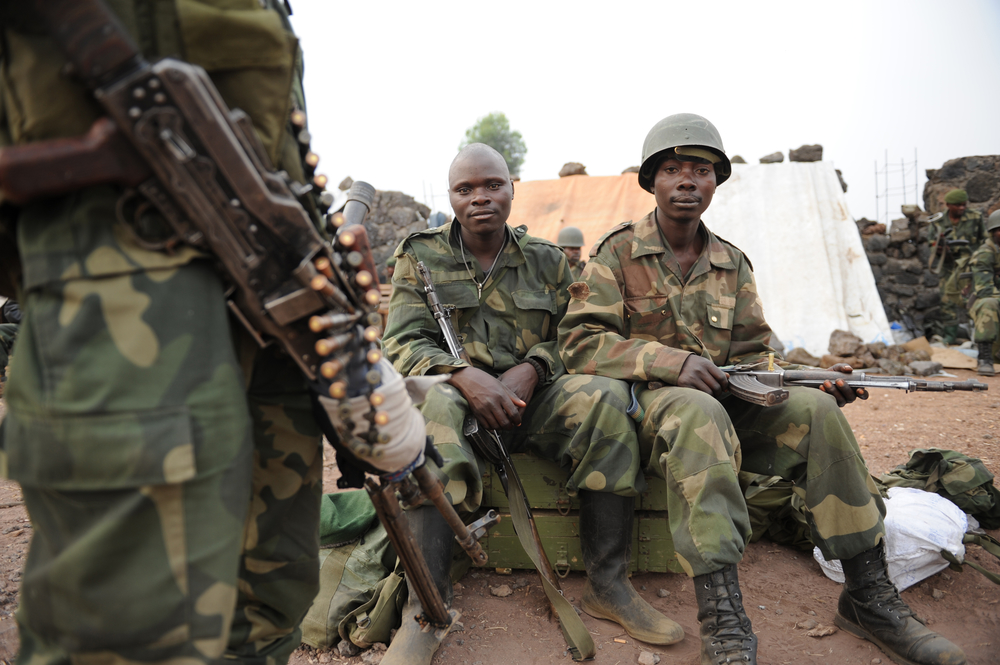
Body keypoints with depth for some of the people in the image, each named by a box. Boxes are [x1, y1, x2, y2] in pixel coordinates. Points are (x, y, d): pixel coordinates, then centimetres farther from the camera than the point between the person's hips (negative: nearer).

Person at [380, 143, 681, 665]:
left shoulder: (547, 260, 13)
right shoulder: (419, 256, 8)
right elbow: (401, 342, -2)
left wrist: (528, 371, -15)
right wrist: (464, 374, -22)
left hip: (530, 400, 2)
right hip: (456, 393, -2)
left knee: (606, 397, -26)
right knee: (430, 406, -37)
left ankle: (608, 584, -17)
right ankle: (425, 607, -34)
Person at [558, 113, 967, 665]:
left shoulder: (731, 262, 14)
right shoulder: (618, 251, -2)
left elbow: (752, 355, 13)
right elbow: (578, 342, -11)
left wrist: (814, 380, -7)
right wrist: (672, 361, -22)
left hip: (720, 400, 5)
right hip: (643, 404, -5)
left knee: (813, 408, -18)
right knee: (698, 412, -37)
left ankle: (870, 598, -10)